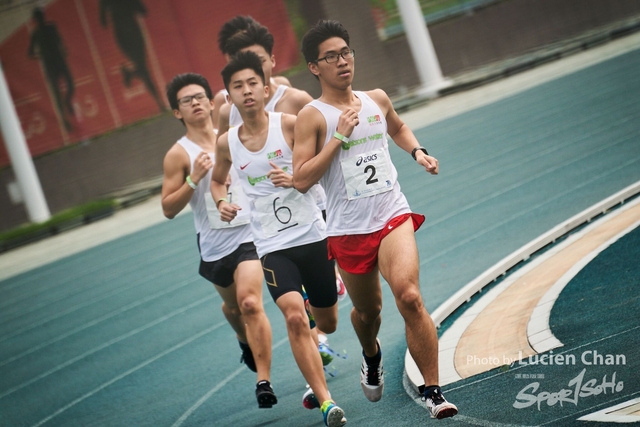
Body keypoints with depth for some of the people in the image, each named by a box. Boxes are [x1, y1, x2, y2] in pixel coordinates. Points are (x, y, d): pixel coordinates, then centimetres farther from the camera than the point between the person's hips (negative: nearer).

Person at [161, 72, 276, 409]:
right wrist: (194, 179, -19)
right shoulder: (179, 154, -5)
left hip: (249, 234, -1)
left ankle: (264, 381, -18)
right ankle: (245, 341, 55)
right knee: (232, 305, 21)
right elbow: (169, 209, -8)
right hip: (213, 245, 1)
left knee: (250, 302, -19)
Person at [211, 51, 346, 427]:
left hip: (312, 236, 0)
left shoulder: (290, 124, -9)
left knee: (327, 323, 15)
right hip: (272, 245, 0)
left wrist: (296, 179, -21)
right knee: (294, 316, -23)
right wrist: (222, 203, -1)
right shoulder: (227, 143, 0)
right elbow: (218, 181, 20)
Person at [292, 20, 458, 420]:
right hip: (349, 229, -1)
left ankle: (434, 391, -13)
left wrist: (417, 151, 12)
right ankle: (372, 355, 52)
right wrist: (339, 136, -19)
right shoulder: (313, 116, -7)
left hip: (393, 216, 1)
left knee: (410, 297, -20)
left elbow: (398, 127, 32)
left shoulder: (377, 100, 8)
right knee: (367, 311, 15)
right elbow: (301, 180, -15)